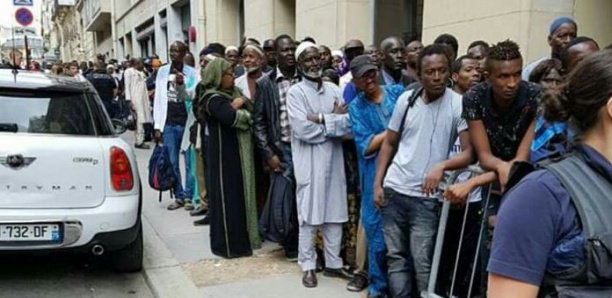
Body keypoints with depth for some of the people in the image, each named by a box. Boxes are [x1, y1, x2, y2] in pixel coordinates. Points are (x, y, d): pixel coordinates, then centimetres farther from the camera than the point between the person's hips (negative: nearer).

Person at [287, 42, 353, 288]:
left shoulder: (334, 90, 10)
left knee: (335, 214, 10)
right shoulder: (296, 92, -4)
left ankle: (333, 263, 24)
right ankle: (308, 266, 17)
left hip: (334, 160, 4)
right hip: (309, 162, -4)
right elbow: (303, 129, -17)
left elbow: (349, 124, -2)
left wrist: (321, 119, -13)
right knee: (309, 216, 4)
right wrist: (334, 120, -7)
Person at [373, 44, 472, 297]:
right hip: (394, 190, 4)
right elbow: (388, 144, 9)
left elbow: (469, 152, -12)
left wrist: (442, 165, -30)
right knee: (396, 257, 12)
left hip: (427, 197, -3)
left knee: (422, 263, 0)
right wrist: (377, 183, 3)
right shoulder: (405, 99, 2)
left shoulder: (459, 104, -8)